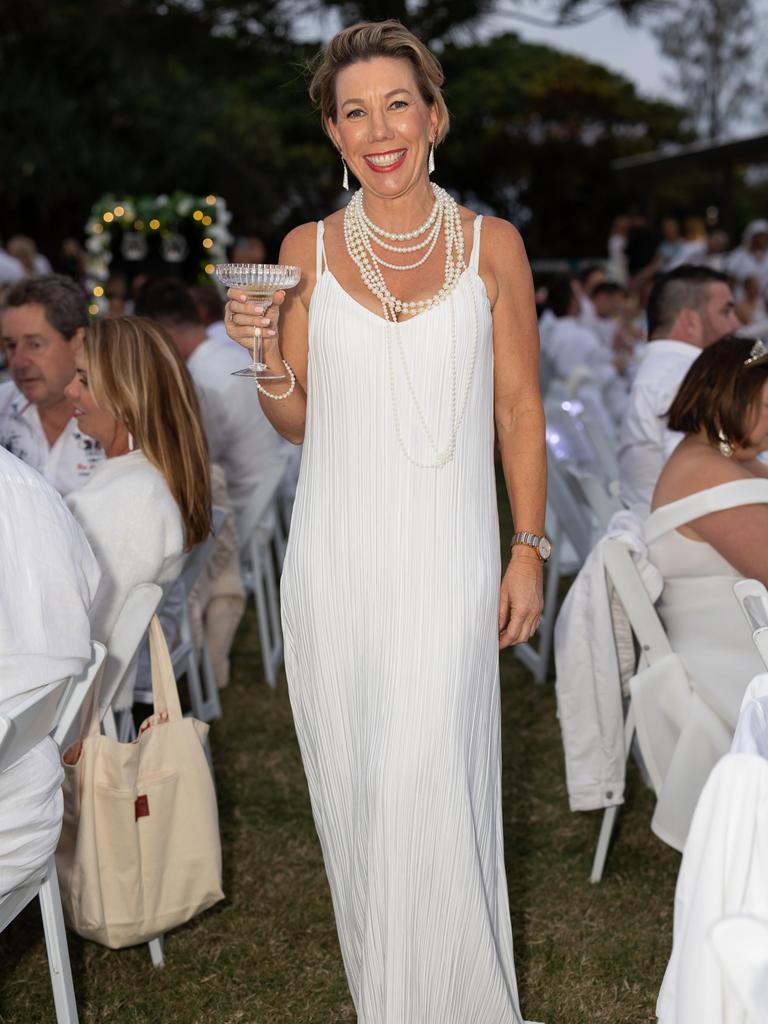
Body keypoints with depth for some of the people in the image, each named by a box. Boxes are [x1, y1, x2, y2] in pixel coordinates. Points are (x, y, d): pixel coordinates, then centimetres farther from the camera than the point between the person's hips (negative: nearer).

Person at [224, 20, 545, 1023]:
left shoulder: (493, 246, 2)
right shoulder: (307, 251, 5)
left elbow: (519, 410, 4)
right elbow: (296, 421, 10)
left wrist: (529, 551, -1)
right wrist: (265, 355, -10)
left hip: (448, 554, -2)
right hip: (338, 554, 2)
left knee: (429, 783, -8)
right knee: (354, 781, 9)